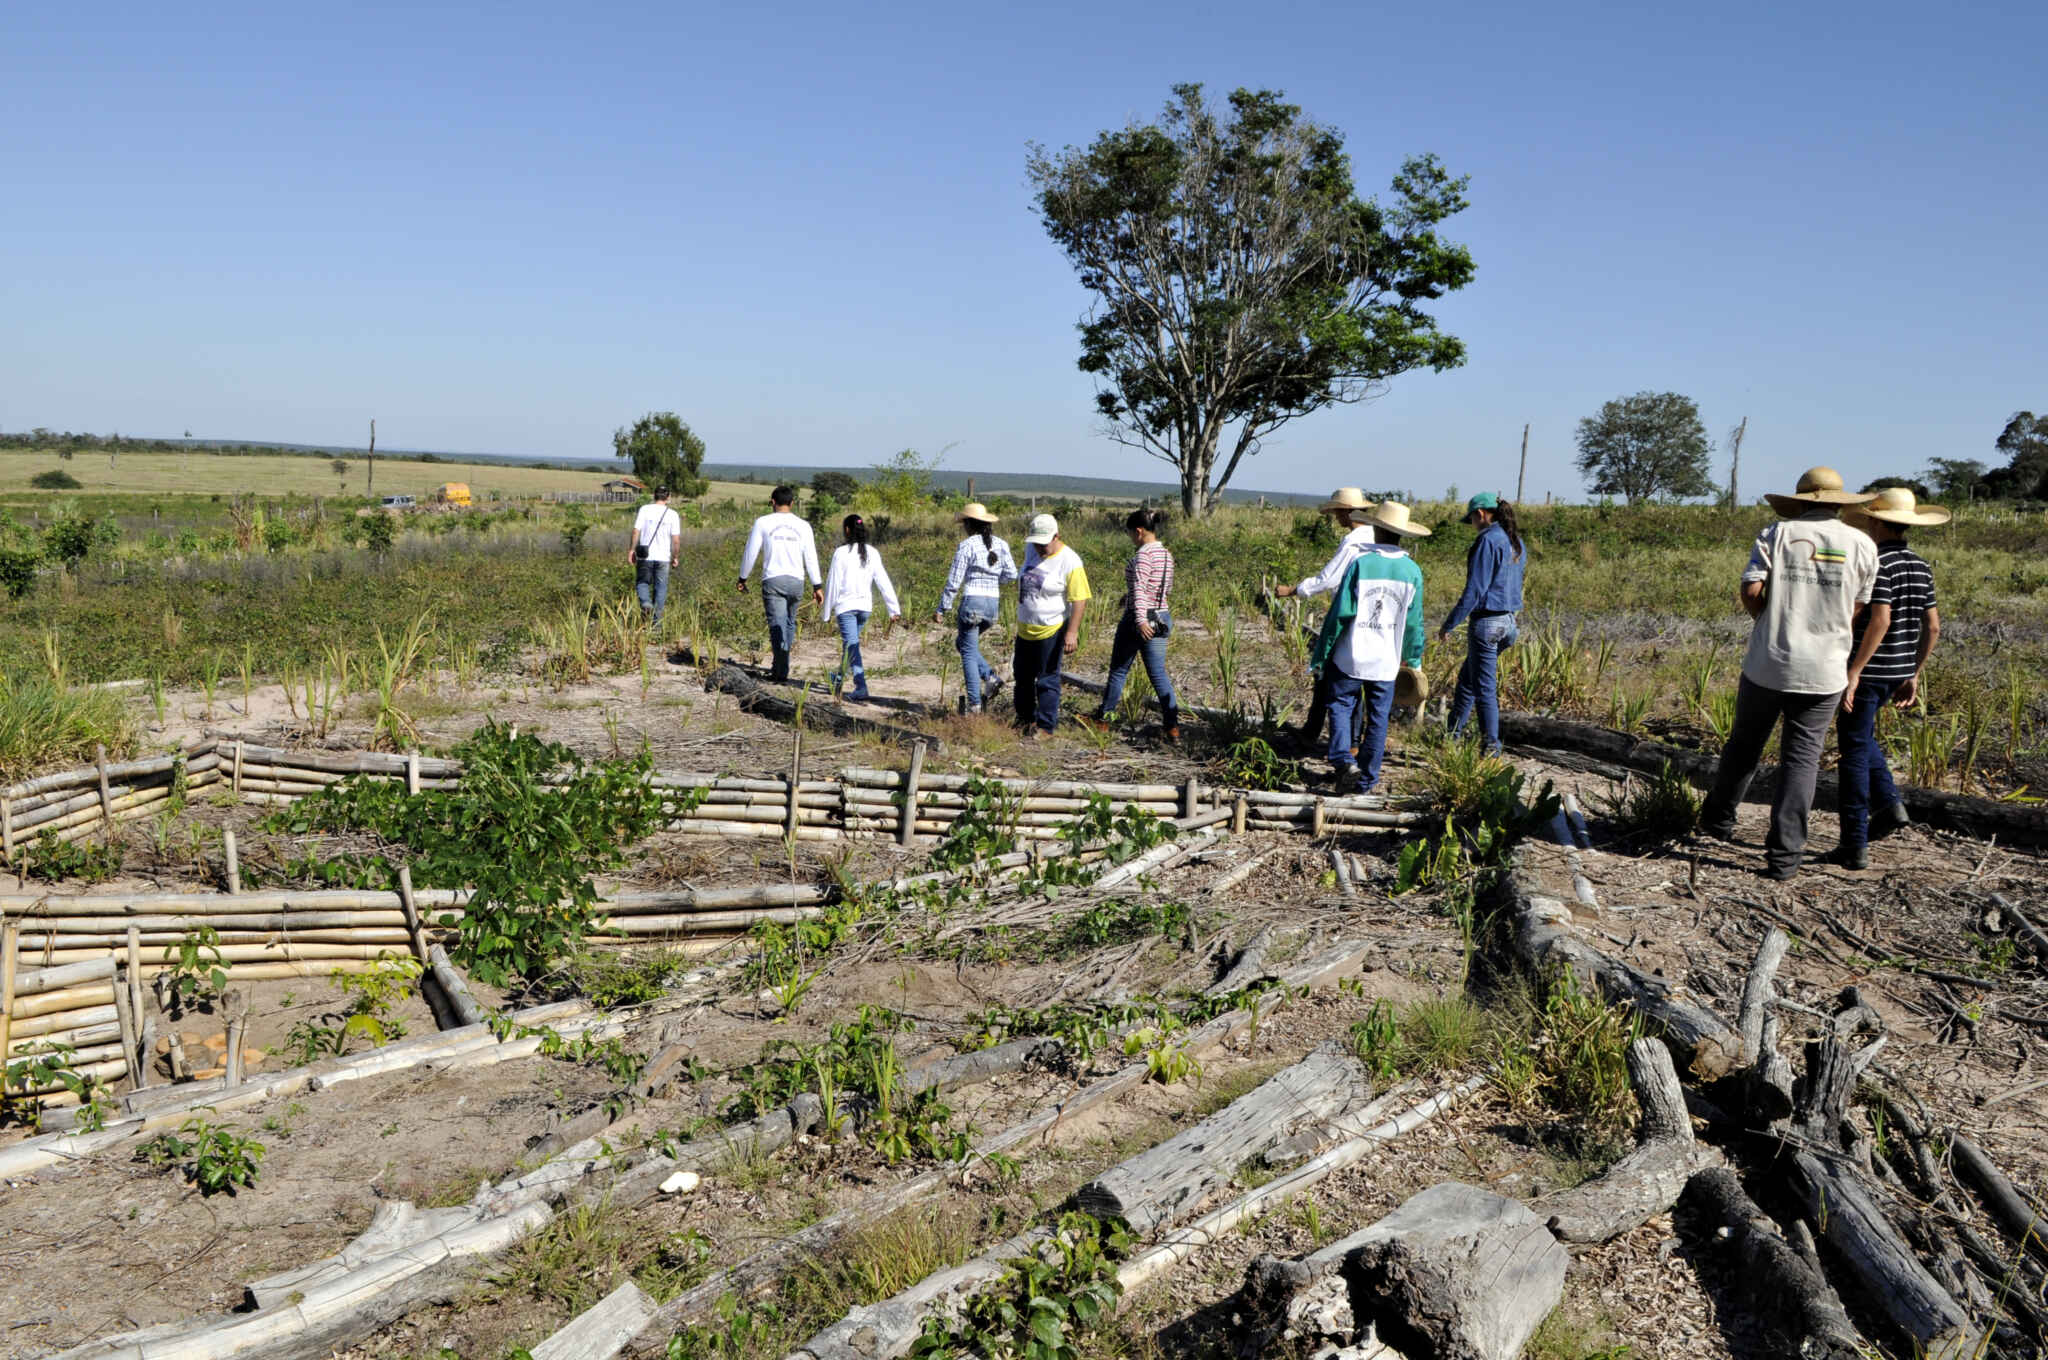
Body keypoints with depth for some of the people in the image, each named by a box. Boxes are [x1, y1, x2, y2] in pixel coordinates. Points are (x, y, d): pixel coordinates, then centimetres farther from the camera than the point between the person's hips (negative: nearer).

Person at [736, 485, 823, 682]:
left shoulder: (762, 523, 1)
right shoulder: (803, 526, 6)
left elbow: (750, 553, 1)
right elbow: (811, 558, 6)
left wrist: (742, 578, 12)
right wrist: (817, 586, 10)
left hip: (772, 580, -2)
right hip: (796, 581, 2)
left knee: (777, 626, -6)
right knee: (789, 623, 17)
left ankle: (781, 671, -16)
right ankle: (780, 666, 23)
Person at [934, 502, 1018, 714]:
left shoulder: (966, 545, -7)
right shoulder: (1001, 544, 8)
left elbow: (954, 581, -9)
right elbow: (1011, 575, 4)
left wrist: (941, 609, -4)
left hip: (973, 601, -6)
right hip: (994, 603, 6)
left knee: (968, 652, 3)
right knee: (962, 643, 24)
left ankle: (975, 704, 0)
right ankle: (990, 677, 5)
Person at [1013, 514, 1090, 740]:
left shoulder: (1070, 562, -19)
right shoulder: (1031, 550, 2)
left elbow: (1080, 600, -21)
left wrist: (1072, 632, -26)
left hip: (1051, 631, -8)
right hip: (1025, 628, 8)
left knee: (1047, 680, -1)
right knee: (1022, 676, 18)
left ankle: (1045, 726, 8)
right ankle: (1025, 719, 34)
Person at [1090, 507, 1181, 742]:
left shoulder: (1143, 554, -17)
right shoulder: (1166, 554, 9)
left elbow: (1139, 588, -27)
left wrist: (1140, 619, -36)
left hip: (1139, 619, -7)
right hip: (1161, 618, 7)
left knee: (1119, 670, 9)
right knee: (1159, 672, 8)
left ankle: (1104, 716, 23)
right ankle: (1172, 726, 0)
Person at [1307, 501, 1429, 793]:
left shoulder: (1359, 563, -11)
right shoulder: (1412, 571, -1)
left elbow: (1340, 612, -11)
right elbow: (1414, 622, 5)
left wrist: (1322, 652, -4)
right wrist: (1413, 658, 19)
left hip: (1351, 656, -3)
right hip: (1387, 660, 3)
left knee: (1341, 705, 11)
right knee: (1378, 717, 10)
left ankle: (1343, 761, -8)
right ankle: (1366, 780, 14)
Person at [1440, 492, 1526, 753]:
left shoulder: (1488, 540, -17)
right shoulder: (1516, 541, 11)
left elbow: (1474, 590, -19)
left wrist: (1449, 624, -12)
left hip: (1486, 622, -9)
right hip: (1507, 620, 9)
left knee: (1484, 688, 0)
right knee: (1466, 679, 21)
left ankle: (1491, 748, 6)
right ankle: (1451, 736, 30)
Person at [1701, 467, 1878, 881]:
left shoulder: (1777, 534, -1)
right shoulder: (1861, 545, 2)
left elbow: (1751, 591, -11)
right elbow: (1856, 611, 5)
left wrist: (1769, 622, 8)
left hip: (1768, 663, 0)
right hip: (1824, 671, 0)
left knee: (1744, 744, 17)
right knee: (1802, 757, 4)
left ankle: (1718, 818, 34)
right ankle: (1784, 855, 2)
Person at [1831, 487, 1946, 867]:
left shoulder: (1878, 564, -16)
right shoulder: (1921, 566, 8)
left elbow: (1879, 621, -25)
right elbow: (1933, 627, 9)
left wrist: (1853, 672, -23)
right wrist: (1913, 676, 16)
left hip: (1868, 670, -8)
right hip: (1899, 671, 8)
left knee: (1854, 751, -1)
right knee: (1858, 735, 27)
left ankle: (1855, 846, 1)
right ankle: (1889, 804, 10)